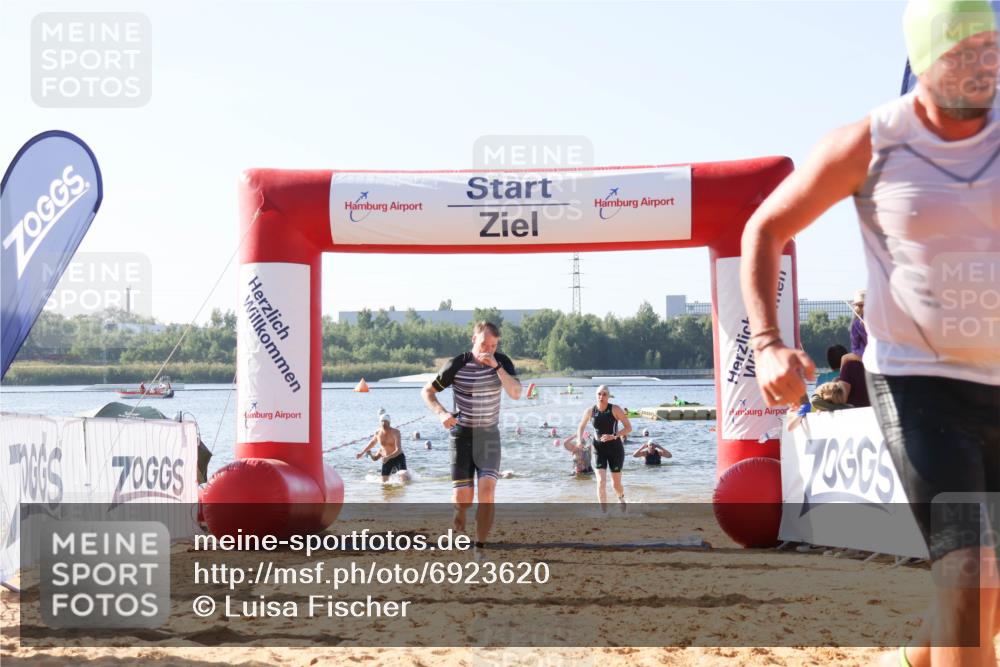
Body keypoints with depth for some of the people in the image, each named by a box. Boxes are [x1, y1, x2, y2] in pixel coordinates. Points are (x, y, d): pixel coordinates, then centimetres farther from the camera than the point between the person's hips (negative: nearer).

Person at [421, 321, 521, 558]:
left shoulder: (502, 362, -4)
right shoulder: (457, 365, -11)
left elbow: (515, 393, -17)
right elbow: (427, 391, -2)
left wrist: (497, 367, -28)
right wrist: (442, 413, -20)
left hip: (489, 434, 1)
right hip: (462, 434, -1)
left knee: (487, 489, -17)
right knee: (463, 498, -7)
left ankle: (480, 549, -8)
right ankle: (459, 512, 32)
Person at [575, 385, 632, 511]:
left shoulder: (615, 409, -12)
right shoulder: (590, 411, -3)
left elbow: (629, 428, -12)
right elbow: (581, 427, 15)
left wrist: (613, 436, -26)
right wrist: (579, 440, -5)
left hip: (615, 449, -1)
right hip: (599, 449, 1)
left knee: (616, 484, 8)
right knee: (601, 482, -15)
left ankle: (621, 497, 45)